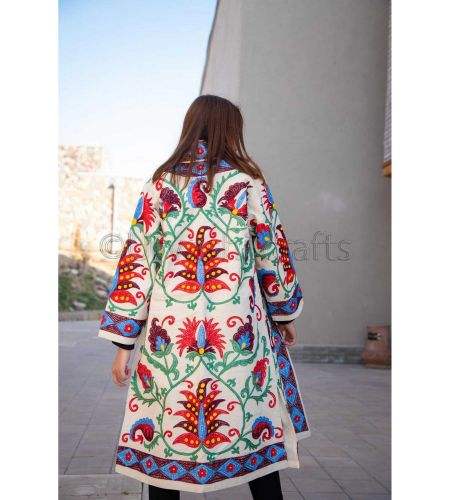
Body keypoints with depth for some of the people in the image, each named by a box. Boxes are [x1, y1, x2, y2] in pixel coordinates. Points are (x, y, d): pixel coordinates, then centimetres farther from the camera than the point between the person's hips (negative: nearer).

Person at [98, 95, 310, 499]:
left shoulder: (161, 184, 5)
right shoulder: (249, 184, 2)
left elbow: (136, 262, 2)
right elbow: (274, 256, 7)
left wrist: (124, 341, 5)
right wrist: (285, 315, 21)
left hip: (168, 335, 1)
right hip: (238, 333, -1)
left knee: (160, 435, 11)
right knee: (254, 431, 12)